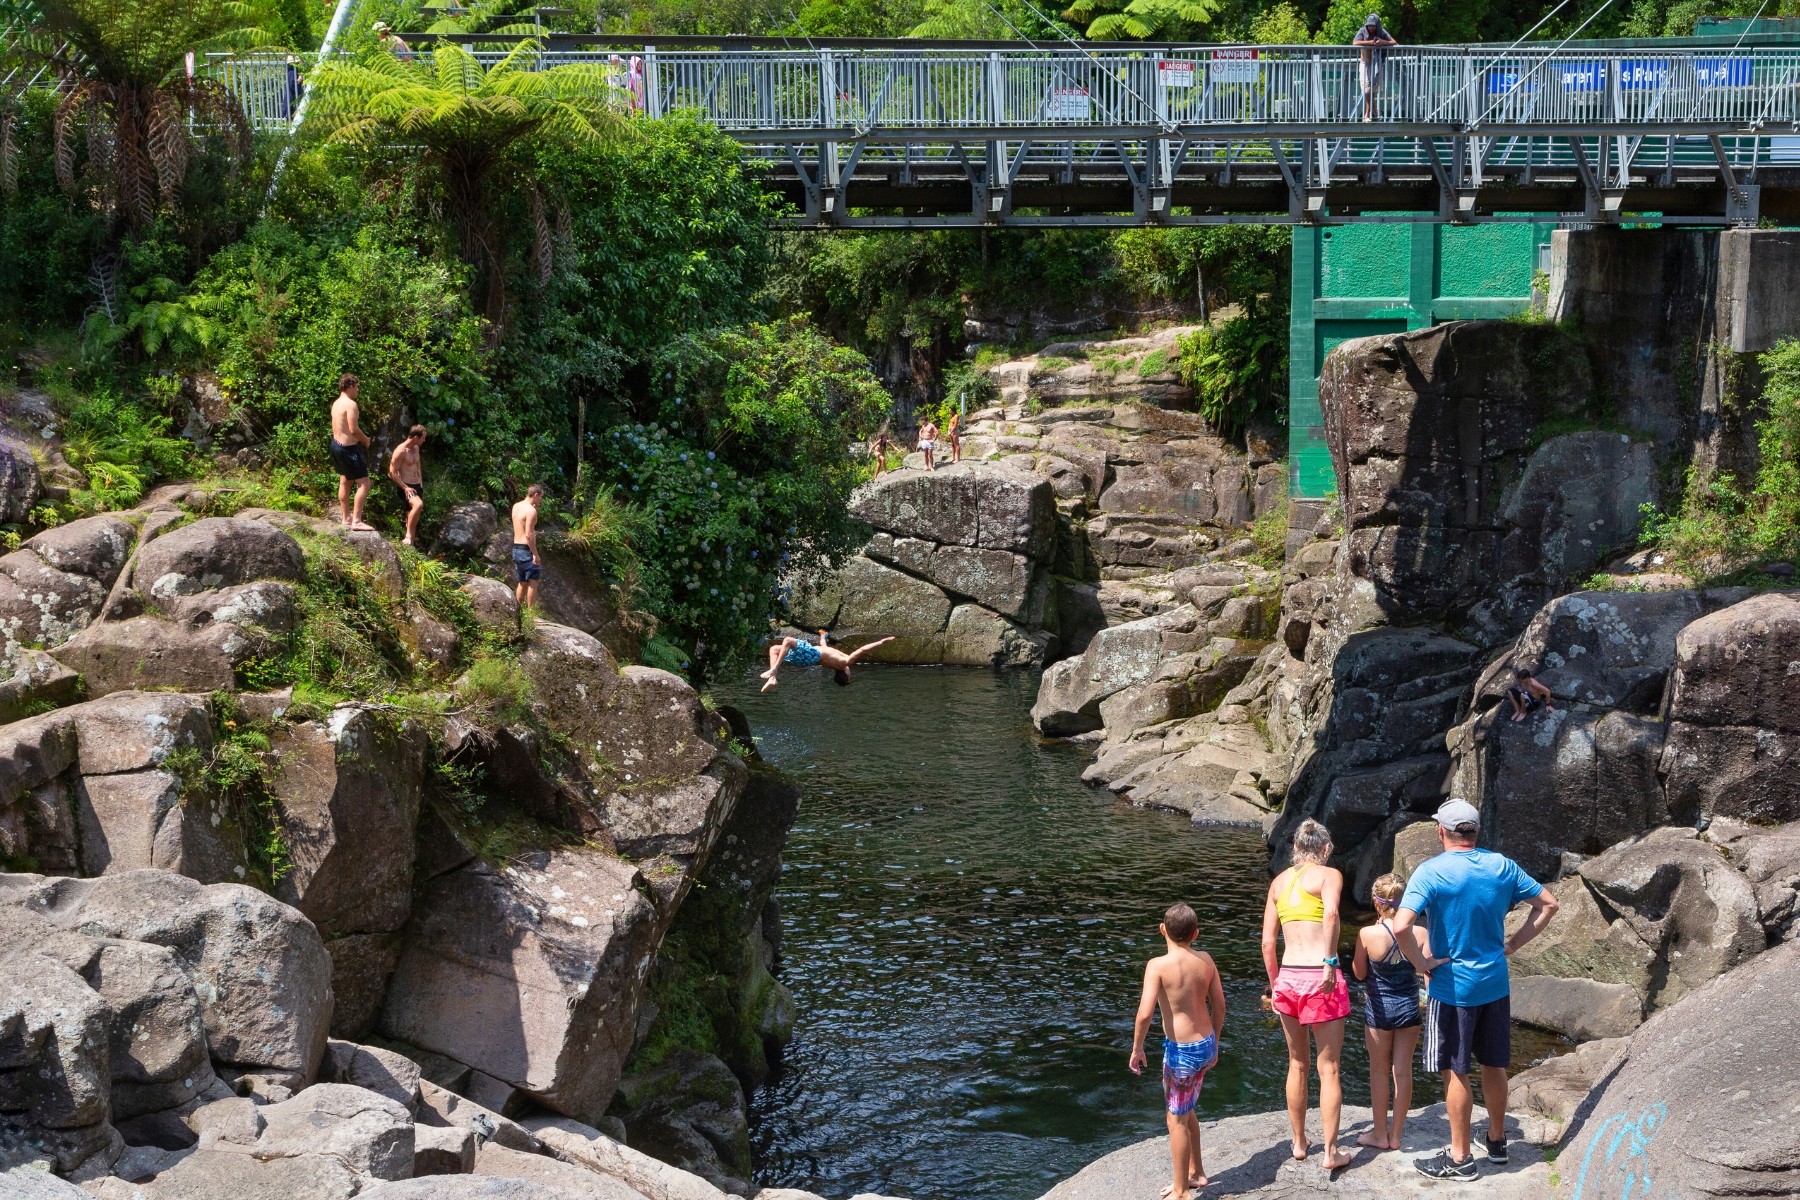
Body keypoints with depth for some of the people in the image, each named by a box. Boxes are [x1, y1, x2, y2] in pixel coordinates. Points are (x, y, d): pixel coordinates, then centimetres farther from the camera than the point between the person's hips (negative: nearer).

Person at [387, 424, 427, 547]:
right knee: (418, 504, -33)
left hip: (417, 486, 9)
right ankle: (408, 537, -28)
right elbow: (392, 472, -16)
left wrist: (421, 483, 19)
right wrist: (405, 488, -19)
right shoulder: (401, 451, -16)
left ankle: (410, 541, 17)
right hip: (405, 487, -9)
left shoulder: (416, 448, 12)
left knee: (413, 515, 10)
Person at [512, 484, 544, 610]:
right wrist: (536, 554, -19)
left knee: (522, 583, 16)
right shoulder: (531, 510, -17)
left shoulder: (516, 506, 9)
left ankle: (519, 611, 19)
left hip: (516, 548, 8)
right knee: (533, 582, -1)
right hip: (527, 549, -8)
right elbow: (528, 535, -22)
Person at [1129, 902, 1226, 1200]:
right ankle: (1195, 1172, 40)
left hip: (1181, 1051, -7)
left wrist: (1137, 1048, -10)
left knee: (1177, 1119, 8)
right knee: (1186, 1111, 27)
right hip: (1206, 1045, 7)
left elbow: (1145, 1012, -24)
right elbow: (1219, 1005, 8)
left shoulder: (1158, 965, -17)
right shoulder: (1205, 960, 1)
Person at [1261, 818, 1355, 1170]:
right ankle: (1331, 1152, 8)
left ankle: (1299, 1142, 29)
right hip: (1320, 978, -5)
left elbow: (1267, 942, 10)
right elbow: (1330, 912, -25)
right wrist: (1330, 961, -24)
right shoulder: (1329, 875, -2)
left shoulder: (1279, 882, 12)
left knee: (1297, 1064, 20)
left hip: (1287, 978, 5)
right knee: (1329, 1068, 5)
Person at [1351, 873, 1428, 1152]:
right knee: (1403, 1071, 12)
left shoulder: (1368, 934, -17)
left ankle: (1380, 1134, 21)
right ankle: (1396, 1134, 22)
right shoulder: (1420, 933, -12)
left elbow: (1359, 972, -2)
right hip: (1409, 1006, 2)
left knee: (1379, 1071, 12)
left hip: (1378, 1008, -2)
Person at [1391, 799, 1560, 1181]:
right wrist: (1514, 943, 9)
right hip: (1496, 984, 5)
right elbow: (1548, 904, 8)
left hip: (1453, 988, -5)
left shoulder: (1431, 872, -16)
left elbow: (1400, 927, -29)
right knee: (1494, 1065, 19)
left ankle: (1460, 1157, 12)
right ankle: (1497, 1141, 33)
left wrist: (1420, 961, -14)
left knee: (1455, 1072, 5)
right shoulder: (1502, 867, -1)